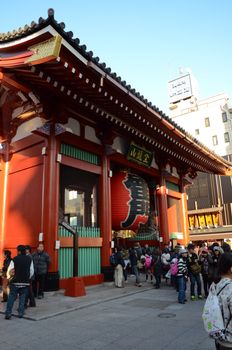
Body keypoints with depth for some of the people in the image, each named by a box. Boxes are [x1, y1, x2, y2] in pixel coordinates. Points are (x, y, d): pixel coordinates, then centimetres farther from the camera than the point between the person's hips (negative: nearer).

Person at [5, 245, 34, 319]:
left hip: (15, 282, -2)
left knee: (11, 297, 9)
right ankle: (21, 313, 12)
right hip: (25, 282, 2)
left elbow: (9, 271, -4)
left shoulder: (14, 259, -9)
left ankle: (8, 313, 8)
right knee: (22, 297, 12)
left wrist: (9, 277, 16)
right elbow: (32, 271, 4)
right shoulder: (29, 259, 1)